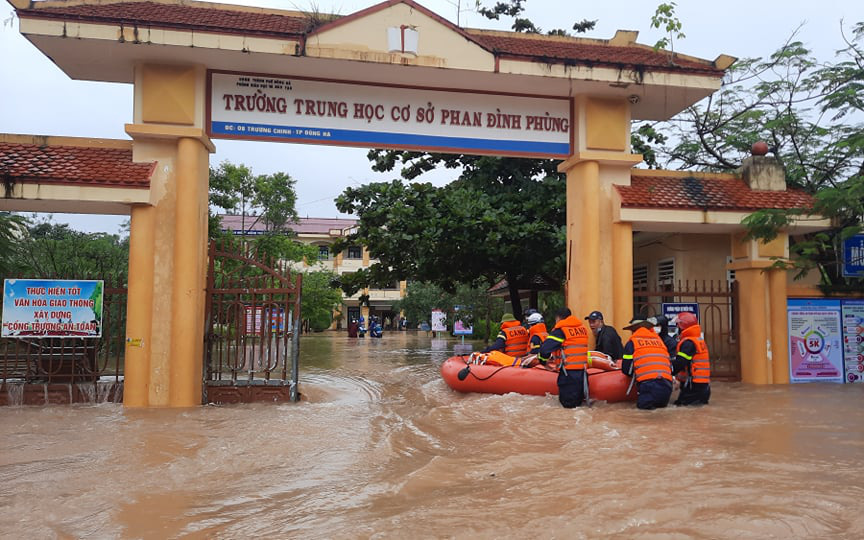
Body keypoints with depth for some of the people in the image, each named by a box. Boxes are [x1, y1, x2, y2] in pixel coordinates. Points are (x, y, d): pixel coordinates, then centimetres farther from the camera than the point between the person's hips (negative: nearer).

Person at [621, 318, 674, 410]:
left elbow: (626, 369, 9)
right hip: (666, 384, 4)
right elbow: (669, 365, 24)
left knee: (642, 406, 5)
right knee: (662, 405, 19)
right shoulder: (659, 340, 23)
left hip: (647, 383, -4)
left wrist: (635, 375, 27)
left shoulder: (632, 342, 11)